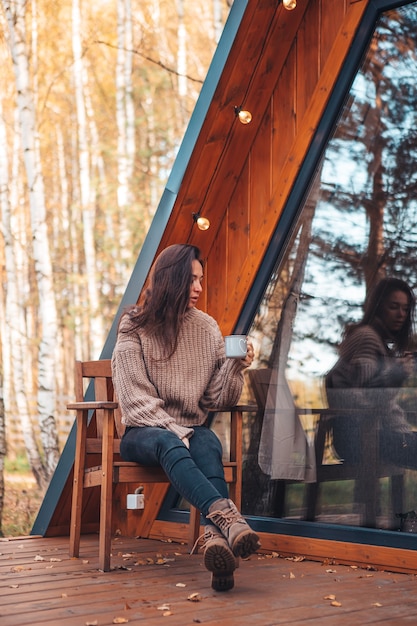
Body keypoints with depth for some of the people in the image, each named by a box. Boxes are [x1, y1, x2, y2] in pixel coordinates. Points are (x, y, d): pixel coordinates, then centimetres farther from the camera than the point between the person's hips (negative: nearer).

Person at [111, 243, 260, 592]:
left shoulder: (206, 328, 9)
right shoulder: (135, 328, 0)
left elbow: (218, 399, 6)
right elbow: (135, 397, -9)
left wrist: (235, 368, -12)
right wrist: (173, 431, -22)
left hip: (192, 429, 3)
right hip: (143, 431, -3)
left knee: (209, 445, -34)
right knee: (169, 445, -38)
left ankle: (215, 536, -56)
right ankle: (227, 516, -60)